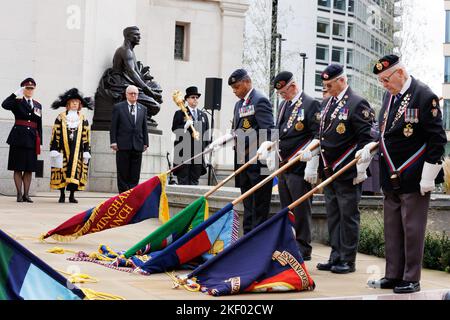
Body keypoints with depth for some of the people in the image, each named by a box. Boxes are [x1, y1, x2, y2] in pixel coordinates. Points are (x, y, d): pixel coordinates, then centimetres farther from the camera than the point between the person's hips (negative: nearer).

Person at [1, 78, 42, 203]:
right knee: (18, 168, 0)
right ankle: (19, 194, 5)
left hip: (32, 139, 4)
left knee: (29, 168, 5)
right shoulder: (17, 102, 1)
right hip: (18, 138, -4)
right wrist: (16, 94, -21)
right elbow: (5, 105, -21)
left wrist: (39, 142, 11)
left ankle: (26, 194, 12)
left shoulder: (38, 105, 14)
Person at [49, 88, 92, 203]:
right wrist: (54, 150, -4)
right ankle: (62, 195, 6)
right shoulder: (61, 117, 4)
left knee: (76, 171, 0)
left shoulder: (83, 119, 9)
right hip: (63, 150, -1)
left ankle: (72, 195, 7)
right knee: (62, 171, -2)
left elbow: (86, 136, 8)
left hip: (77, 150, 1)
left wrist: (87, 151, 2)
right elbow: (55, 134, 2)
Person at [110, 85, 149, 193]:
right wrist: (113, 142, -7)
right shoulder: (118, 107, 4)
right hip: (123, 145, -3)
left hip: (138, 145, 3)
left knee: (135, 175, 3)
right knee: (123, 174, 1)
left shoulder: (142, 109, 13)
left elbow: (144, 127, 14)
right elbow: (113, 126, 1)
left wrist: (145, 143, 7)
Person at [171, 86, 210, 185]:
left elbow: (206, 133, 18)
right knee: (183, 181, -2)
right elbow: (174, 129, -4)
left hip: (198, 153, 4)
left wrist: (206, 148, 10)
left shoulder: (203, 115, 19)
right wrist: (185, 126, -19)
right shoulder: (179, 114, 5)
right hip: (183, 153, -4)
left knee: (194, 181, 5)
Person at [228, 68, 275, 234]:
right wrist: (236, 143, 4)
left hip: (258, 163, -9)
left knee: (259, 207, -4)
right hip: (243, 162, 9)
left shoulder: (260, 100, -10)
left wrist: (250, 150, -16)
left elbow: (268, 131, -17)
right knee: (248, 207, 13)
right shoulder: (239, 104, 17)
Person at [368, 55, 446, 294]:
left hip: (413, 180, -7)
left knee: (412, 229, 0)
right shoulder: (389, 96, 11)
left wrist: (428, 178, -15)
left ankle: (411, 280, 10)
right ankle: (393, 276, 21)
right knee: (392, 229, 12)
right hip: (390, 179, 8)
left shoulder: (424, 96, -13)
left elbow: (437, 140, -14)